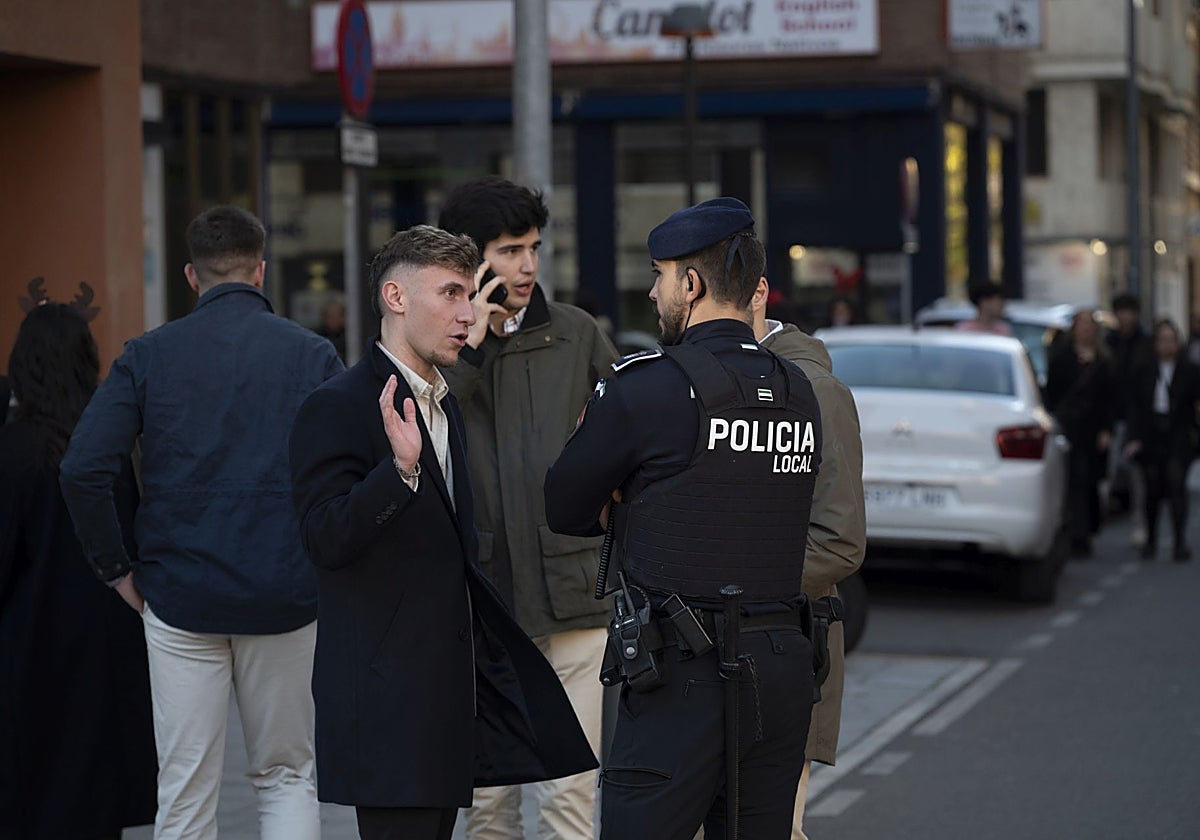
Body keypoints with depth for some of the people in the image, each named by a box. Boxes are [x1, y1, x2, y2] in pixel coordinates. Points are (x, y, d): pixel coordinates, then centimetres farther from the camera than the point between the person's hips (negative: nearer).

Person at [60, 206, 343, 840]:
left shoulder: (150, 354, 0)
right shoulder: (312, 354, 0)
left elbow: (82, 470, -9)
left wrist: (115, 568, 3)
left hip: (179, 595, 0)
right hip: (286, 596, 0)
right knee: (286, 775, 14)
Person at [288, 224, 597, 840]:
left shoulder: (444, 405, 18)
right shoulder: (339, 407, -10)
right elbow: (326, 540, -21)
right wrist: (401, 467, -32)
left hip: (447, 691, 9)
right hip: (386, 692, -9)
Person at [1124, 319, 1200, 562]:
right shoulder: (1143, 372, 8)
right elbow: (1135, 406, 6)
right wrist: (1135, 438, -3)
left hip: (1179, 437, -2)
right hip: (1151, 437, 2)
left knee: (1176, 484, -14)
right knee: (1153, 489, 6)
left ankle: (1180, 542, -14)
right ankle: (1150, 540, 22)